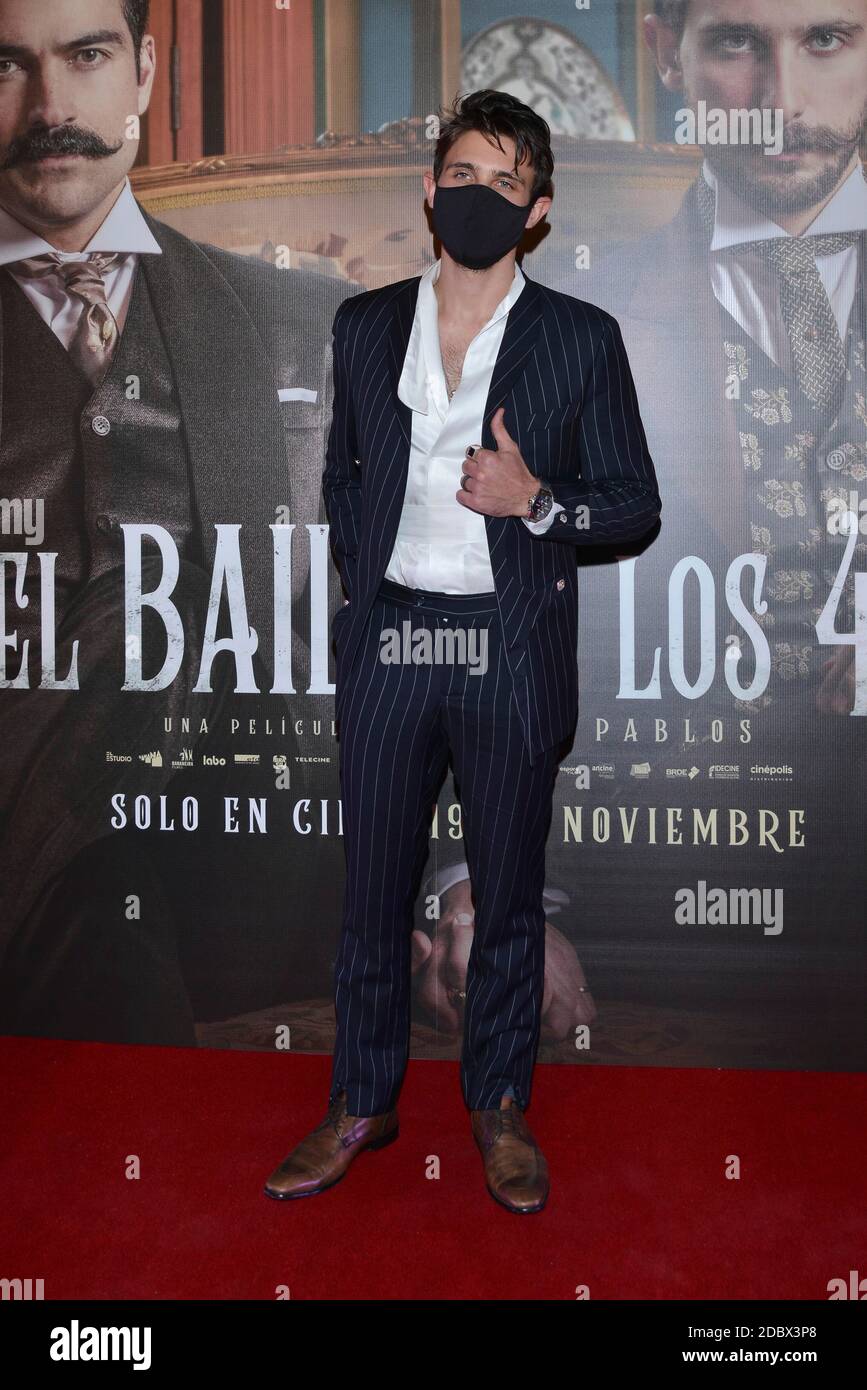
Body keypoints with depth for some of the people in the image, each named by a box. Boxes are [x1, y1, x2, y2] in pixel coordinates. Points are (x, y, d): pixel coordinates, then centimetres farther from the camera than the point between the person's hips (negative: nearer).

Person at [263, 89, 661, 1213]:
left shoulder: (581, 340, 0)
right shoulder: (364, 326, 9)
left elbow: (635, 504, 2)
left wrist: (538, 501, -15)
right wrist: (360, 570, 6)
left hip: (512, 652, -2)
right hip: (388, 641, 2)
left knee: (509, 896, 9)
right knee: (373, 890, 10)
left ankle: (500, 1107, 28)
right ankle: (361, 1105, 27)